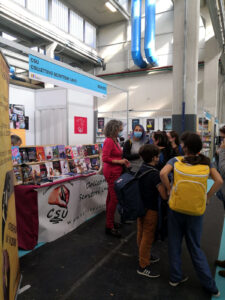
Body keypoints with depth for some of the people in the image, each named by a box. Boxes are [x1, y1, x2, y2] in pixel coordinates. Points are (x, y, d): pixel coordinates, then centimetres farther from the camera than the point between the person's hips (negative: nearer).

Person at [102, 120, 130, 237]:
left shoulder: (115, 140, 11)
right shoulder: (109, 141, -16)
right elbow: (105, 158, -21)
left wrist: (123, 161, 4)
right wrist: (119, 161, -16)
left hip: (115, 172, 9)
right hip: (112, 172, -9)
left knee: (111, 197, 17)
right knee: (114, 199, -5)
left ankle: (109, 221, 32)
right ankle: (109, 227, 7)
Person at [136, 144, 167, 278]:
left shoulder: (141, 169, 0)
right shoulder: (155, 174, -24)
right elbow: (164, 196, -26)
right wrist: (168, 189, -7)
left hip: (141, 207, 8)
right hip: (151, 209, -8)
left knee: (141, 233, 22)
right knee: (148, 237, 6)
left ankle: (144, 255, 43)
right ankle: (143, 266, 20)